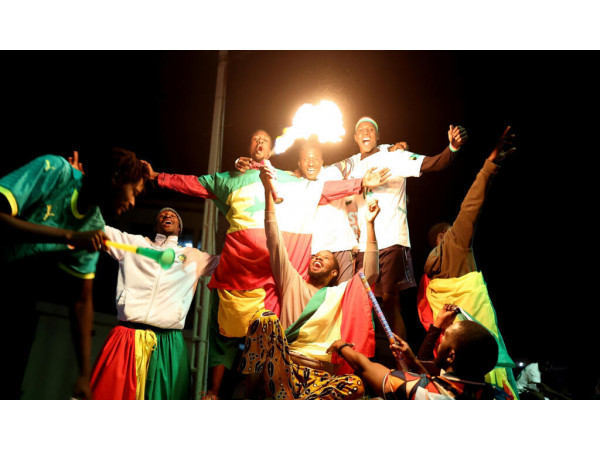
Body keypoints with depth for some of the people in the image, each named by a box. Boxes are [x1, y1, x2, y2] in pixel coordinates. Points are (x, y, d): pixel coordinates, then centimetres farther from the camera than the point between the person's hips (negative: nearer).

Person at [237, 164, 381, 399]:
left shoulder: (342, 293, 24)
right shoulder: (293, 283, 21)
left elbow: (370, 273, 9)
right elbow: (275, 242, 13)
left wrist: (369, 224, 6)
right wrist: (268, 189, 7)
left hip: (321, 375, 1)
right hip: (283, 368, -1)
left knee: (355, 385, -32)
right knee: (266, 317, -30)